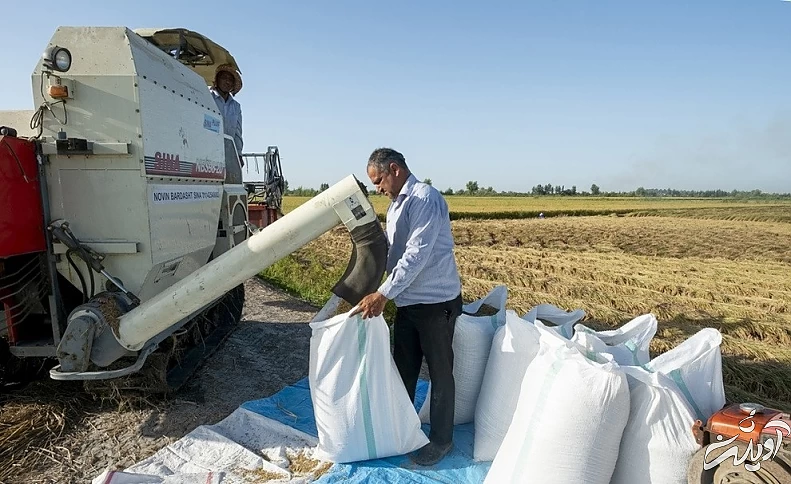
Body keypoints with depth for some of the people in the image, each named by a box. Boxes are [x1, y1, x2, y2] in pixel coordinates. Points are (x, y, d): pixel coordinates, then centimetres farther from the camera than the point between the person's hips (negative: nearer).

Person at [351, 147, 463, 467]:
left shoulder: (426, 199, -18)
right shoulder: (396, 204, 10)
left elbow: (416, 255, -25)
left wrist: (382, 294, -24)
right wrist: (381, 293, 10)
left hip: (436, 302, -8)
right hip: (406, 302, 8)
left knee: (440, 371, 8)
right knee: (403, 368, 18)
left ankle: (441, 439, 26)